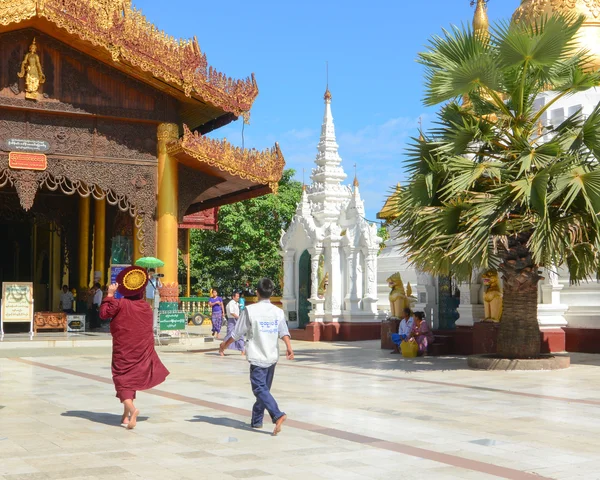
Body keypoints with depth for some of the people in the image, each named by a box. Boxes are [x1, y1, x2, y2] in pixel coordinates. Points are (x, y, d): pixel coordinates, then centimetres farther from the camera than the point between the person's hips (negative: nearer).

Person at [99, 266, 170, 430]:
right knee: (132, 378, 18)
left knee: (122, 380, -1)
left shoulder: (121, 304, -12)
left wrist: (110, 295, -3)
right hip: (142, 351, 5)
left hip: (123, 350, -4)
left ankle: (131, 409, -27)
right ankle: (126, 415, 21)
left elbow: (103, 313, -8)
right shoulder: (146, 307, 4)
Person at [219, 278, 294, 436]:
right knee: (264, 388, 15)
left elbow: (237, 334, -4)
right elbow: (284, 332, -10)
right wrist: (289, 348, -20)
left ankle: (278, 415, -26)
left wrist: (224, 345, 10)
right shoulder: (278, 311, 5)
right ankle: (256, 420, 23)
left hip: (257, 357, -5)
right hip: (272, 357, 5)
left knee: (260, 389, -8)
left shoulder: (250, 310, -8)